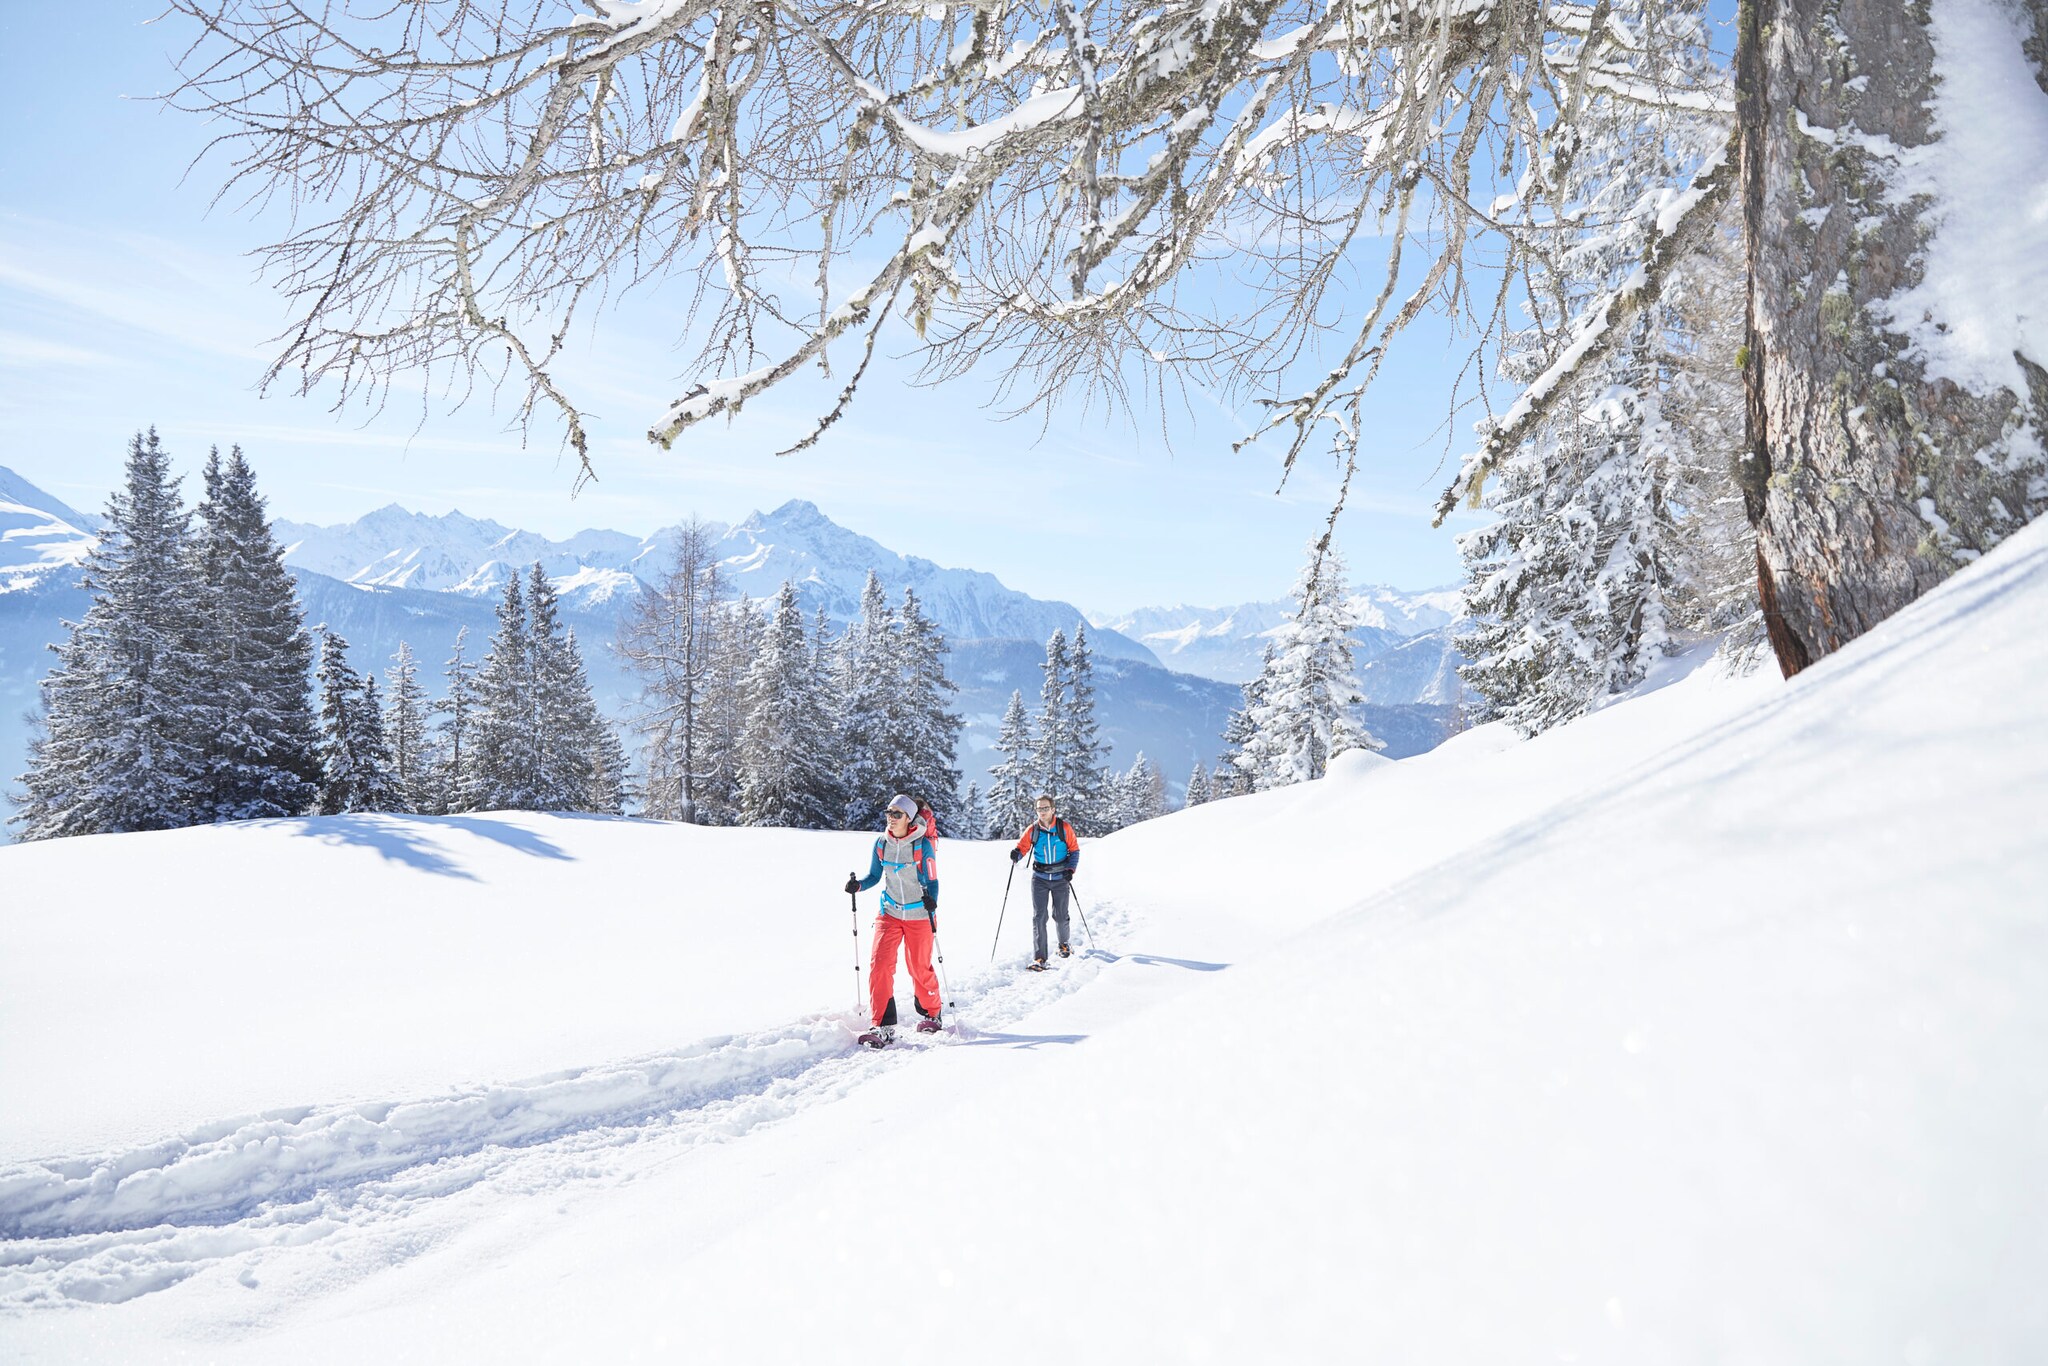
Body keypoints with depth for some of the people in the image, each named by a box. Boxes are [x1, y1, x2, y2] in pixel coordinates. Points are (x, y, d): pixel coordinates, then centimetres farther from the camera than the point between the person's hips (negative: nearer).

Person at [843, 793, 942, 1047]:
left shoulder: (922, 845, -11)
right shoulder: (881, 844, 1)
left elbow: (932, 881, -9)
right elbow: (874, 876, 10)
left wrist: (931, 899, -28)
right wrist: (857, 885, -9)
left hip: (919, 915, -3)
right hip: (890, 913, 3)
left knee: (920, 968, 6)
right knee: (880, 964, -10)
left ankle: (930, 1014, 32)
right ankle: (883, 1026, -6)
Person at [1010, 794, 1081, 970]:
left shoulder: (1064, 827, -5)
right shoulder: (1032, 830, -2)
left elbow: (1074, 849, 3)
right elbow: (1023, 846, 0)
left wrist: (1070, 869, -7)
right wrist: (1016, 854, -22)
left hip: (1060, 878, 0)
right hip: (1040, 878, 1)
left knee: (1060, 916, 6)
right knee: (1039, 917, -7)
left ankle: (1064, 944, 37)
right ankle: (1039, 958, -7)